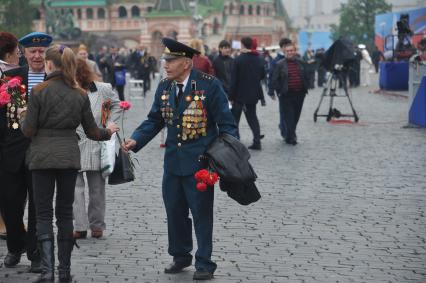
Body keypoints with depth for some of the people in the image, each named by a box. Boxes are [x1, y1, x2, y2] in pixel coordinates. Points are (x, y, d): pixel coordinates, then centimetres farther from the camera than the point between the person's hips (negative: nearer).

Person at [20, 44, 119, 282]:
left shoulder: (39, 91, -9)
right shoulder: (80, 94, 2)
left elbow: (29, 130, -8)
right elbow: (92, 131, 7)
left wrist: (23, 117, 14)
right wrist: (108, 132, 28)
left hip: (43, 157, -3)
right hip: (69, 156, 3)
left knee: (44, 213, 2)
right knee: (65, 213, 12)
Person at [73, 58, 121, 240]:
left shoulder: (102, 89, 0)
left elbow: (116, 105, 16)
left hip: (96, 147, 2)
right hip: (72, 148, -1)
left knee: (97, 189, 10)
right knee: (75, 188, -4)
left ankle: (97, 225, 19)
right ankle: (80, 227, 0)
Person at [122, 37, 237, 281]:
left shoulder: (209, 85, -12)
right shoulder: (165, 87, 5)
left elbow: (226, 123, -9)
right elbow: (154, 120, 11)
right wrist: (135, 140, -5)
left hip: (199, 161, -6)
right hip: (173, 160, 6)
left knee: (201, 214, 2)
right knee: (175, 211, 14)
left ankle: (205, 264, 12)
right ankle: (181, 256, 31)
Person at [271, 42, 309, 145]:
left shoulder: (301, 63, 9)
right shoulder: (280, 65, -3)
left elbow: (306, 77, 16)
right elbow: (274, 80, -3)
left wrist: (305, 88, 7)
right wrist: (279, 91, -8)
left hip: (299, 94, 4)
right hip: (286, 95, -4)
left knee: (296, 116, 12)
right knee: (289, 116, -8)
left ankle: (290, 135, 26)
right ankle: (291, 136, -7)